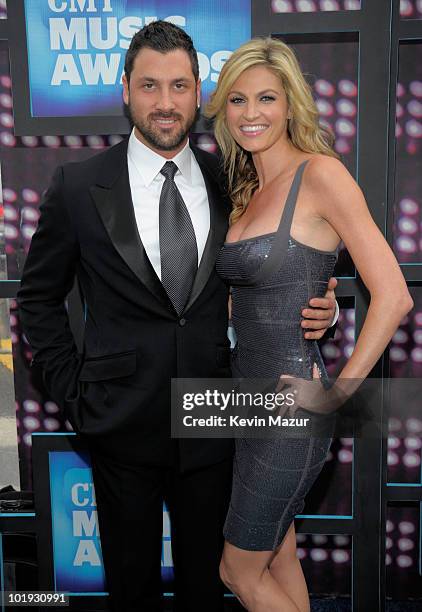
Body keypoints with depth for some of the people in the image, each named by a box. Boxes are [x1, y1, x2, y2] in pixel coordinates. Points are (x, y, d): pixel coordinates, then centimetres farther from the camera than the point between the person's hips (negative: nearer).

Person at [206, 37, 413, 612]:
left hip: (292, 404, -7)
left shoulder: (321, 173, -14)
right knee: (278, 555, 22)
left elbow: (393, 296, -19)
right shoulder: (249, 190, 10)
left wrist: (338, 392, -15)